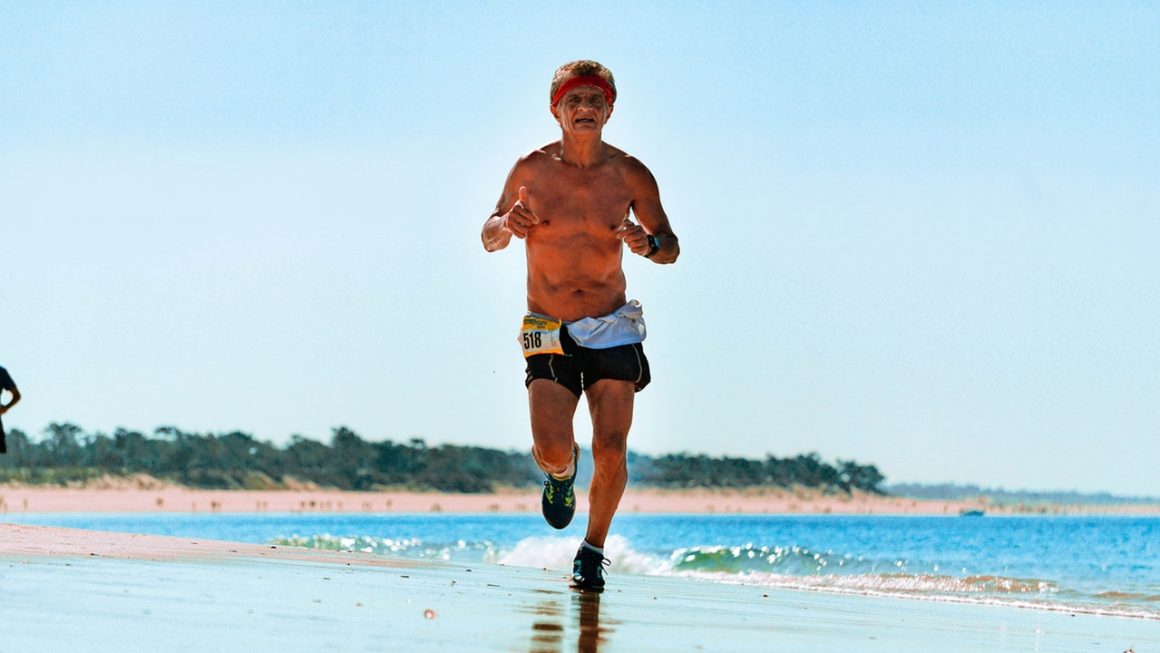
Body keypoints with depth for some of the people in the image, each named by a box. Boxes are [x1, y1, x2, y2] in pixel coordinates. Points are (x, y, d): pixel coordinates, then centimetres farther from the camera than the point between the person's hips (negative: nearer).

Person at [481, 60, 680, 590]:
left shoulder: (629, 175, -2)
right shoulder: (532, 170, -3)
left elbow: (670, 246, 8)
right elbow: (488, 239, 8)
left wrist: (648, 244, -15)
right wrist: (507, 225, -16)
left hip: (613, 331, 1)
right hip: (549, 334, -1)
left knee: (611, 450, -10)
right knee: (552, 451, -14)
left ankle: (593, 550, 11)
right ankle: (561, 473, 24)